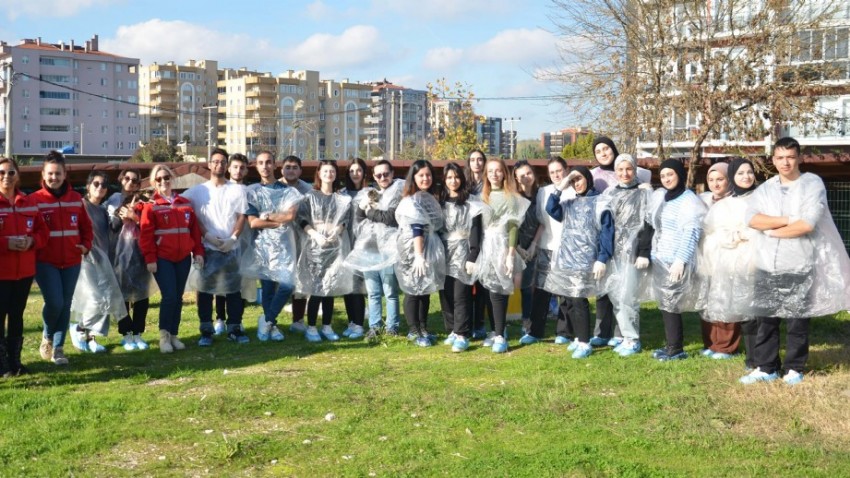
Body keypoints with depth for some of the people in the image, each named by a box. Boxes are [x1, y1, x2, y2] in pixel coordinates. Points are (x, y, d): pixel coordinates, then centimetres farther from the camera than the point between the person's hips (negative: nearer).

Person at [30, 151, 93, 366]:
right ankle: (47, 336, 17)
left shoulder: (76, 198, 6)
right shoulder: (35, 200, -6)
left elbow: (86, 225, 13)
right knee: (54, 302, -13)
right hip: (45, 261, -4)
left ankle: (58, 348, 18)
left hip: (72, 261, 4)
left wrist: (86, 245, -1)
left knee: (65, 304, 7)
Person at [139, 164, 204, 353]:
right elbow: (145, 235, -8)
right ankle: (164, 335, 3)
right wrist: (150, 258, -13)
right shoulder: (151, 205, -3)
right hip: (162, 259, -4)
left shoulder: (185, 203, 11)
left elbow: (194, 229, 11)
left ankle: (174, 335, 17)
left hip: (183, 258, 4)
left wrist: (198, 252, 4)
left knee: (178, 297, 8)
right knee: (169, 296, -11)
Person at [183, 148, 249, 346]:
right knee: (205, 288, 1)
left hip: (231, 248, 1)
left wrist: (233, 238, -9)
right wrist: (207, 235, -11)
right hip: (206, 247, 0)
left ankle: (234, 328, 13)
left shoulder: (237, 190, 7)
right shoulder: (198, 190, 6)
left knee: (233, 289, 4)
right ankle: (206, 330, 9)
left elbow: (242, 217, 3)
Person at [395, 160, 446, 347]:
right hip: (414, 250, -8)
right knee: (414, 290, -1)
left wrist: (426, 254, 16)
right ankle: (413, 331, 5)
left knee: (426, 290, 12)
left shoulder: (430, 198, 13)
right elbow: (416, 229, -21)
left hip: (430, 248, 8)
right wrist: (419, 255, -26)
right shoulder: (413, 200, -13)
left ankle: (423, 328, 21)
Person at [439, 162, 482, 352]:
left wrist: (472, 258, -14)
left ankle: (462, 335, -6)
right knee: (446, 296, 5)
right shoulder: (440, 202, 12)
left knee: (461, 296, -8)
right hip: (444, 254, 5)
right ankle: (452, 331, 14)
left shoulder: (471, 203, -2)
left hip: (462, 254, -4)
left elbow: (475, 232, -7)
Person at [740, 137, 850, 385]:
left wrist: (772, 231, -6)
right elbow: (751, 218, -8)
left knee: (797, 321, 5)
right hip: (767, 266, 4)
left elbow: (808, 224, -16)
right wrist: (788, 220, -14)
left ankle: (794, 368, 19)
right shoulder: (765, 189, 10)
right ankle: (766, 367, 17)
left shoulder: (813, 184, -2)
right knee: (765, 319, 7)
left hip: (799, 266, -4)